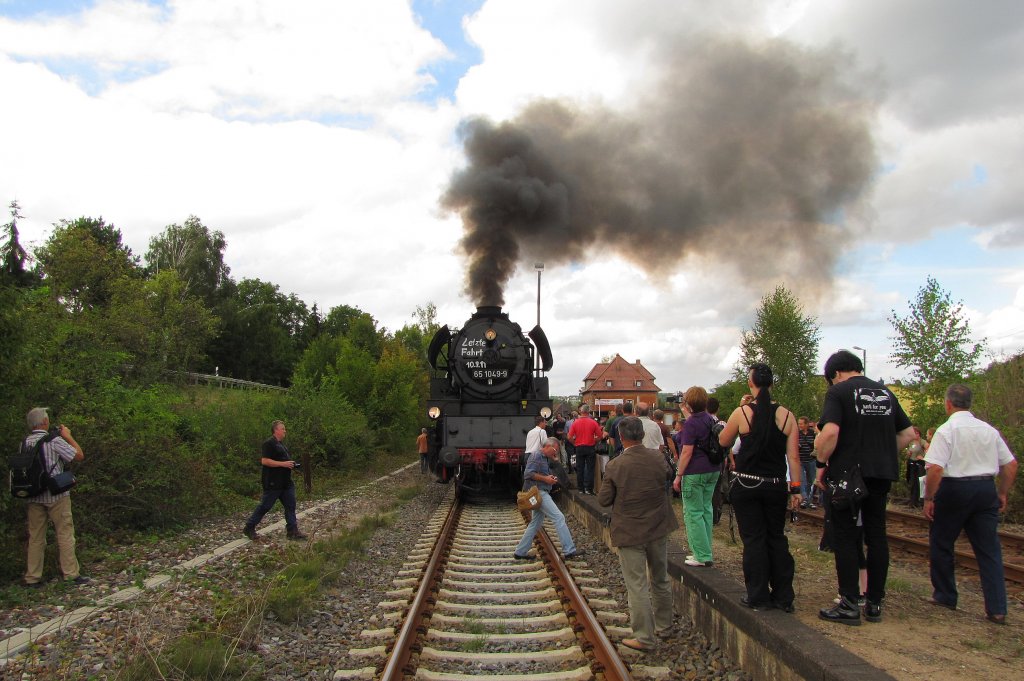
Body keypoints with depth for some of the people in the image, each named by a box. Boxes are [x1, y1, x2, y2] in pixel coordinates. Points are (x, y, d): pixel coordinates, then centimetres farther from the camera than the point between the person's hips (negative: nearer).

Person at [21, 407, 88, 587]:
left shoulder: (24, 443, 3)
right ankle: (71, 574, 4)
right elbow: (79, 455, -7)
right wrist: (68, 436, 1)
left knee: (35, 537, 10)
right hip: (56, 495, -5)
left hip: (33, 497, 5)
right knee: (65, 534, 2)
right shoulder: (54, 441, -12)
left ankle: (32, 578, 13)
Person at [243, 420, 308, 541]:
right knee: (265, 506, 1)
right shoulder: (269, 443, -14)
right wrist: (283, 464, -22)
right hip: (273, 483, -9)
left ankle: (293, 531, 7)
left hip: (285, 482, 9)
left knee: (290, 505, 4)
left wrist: (290, 465, 9)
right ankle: (249, 528, 16)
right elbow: (264, 461, -23)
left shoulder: (280, 444, 16)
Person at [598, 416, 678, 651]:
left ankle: (643, 637, 9)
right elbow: (670, 474, 13)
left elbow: (603, 500, -12)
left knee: (637, 585, 4)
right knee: (661, 579, 20)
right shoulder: (658, 458, -9)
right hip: (658, 528, 5)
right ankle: (664, 627, 34)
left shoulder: (615, 466, -20)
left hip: (630, 532, -4)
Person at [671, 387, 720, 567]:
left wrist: (678, 476, -12)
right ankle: (705, 553, 18)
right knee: (706, 510, 13)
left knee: (693, 513, -2)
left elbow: (687, 452, -17)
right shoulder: (710, 420, 10)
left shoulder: (691, 424, -14)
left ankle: (702, 556, -2)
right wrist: (689, 416, 35)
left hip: (695, 473, -8)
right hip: (712, 471, 8)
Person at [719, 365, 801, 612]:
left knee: (754, 540, 5)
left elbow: (723, 441, 5)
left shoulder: (742, 413, -11)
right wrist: (795, 489, 3)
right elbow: (793, 456, -3)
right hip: (775, 486, 3)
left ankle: (758, 597, 11)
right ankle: (783, 597, 20)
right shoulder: (786, 415, -4)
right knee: (777, 538, 14)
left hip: (746, 485, -3)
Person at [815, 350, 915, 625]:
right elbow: (908, 433, 15)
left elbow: (830, 431, -21)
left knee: (845, 537, 0)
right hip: (883, 474, 6)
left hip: (848, 473, -6)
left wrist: (822, 462, -8)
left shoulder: (838, 392, -7)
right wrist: (884, 455, 18)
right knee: (877, 535, 11)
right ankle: (874, 603, 18)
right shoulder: (886, 393, 13)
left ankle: (849, 605, 2)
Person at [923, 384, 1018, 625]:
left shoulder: (946, 430, -10)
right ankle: (997, 609, 5)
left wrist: (929, 498, -9)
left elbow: (936, 468, -18)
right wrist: (1002, 494, 20)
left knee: (941, 544, 12)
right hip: (986, 489, 5)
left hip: (954, 489, -5)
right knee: (989, 549, 7)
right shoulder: (989, 430, 7)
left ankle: (945, 596, 22)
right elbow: (1011, 464, 11)